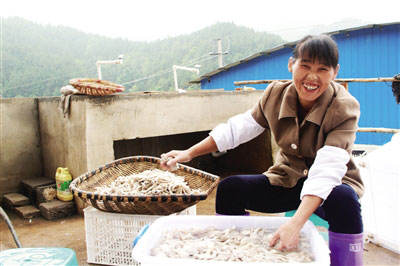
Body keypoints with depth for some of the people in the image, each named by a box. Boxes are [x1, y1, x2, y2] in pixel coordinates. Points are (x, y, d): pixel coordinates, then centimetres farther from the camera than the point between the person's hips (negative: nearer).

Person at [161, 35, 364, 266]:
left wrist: (295, 223, -46)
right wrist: (189, 153, -8)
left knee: (343, 199, -37)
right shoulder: (276, 94, -9)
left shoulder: (344, 107, -22)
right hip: (287, 180, 4)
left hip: (330, 185, -3)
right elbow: (239, 128, -3)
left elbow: (326, 170, -34)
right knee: (230, 188, -13)